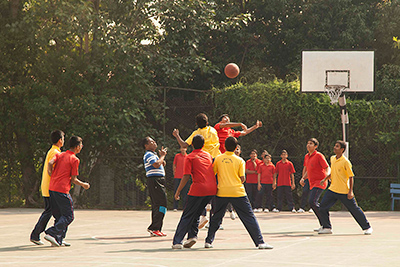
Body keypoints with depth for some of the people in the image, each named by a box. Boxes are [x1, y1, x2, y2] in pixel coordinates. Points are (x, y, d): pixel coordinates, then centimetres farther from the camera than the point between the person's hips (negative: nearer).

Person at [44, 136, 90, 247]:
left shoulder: (59, 155, 15)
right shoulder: (75, 159, -3)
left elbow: (50, 163, -4)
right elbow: (73, 179, -4)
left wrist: (51, 175, 11)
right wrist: (83, 185, 12)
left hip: (52, 188, 7)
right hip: (62, 190, -7)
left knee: (59, 216, 14)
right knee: (68, 216, -1)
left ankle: (58, 240, 9)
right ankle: (51, 234, -16)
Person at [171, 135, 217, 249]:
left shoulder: (190, 158, -1)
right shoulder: (208, 155, 16)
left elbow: (186, 176, -8)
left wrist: (178, 191, -2)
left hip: (198, 189, -5)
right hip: (212, 189, 5)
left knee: (187, 216, 1)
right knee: (196, 214, 19)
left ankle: (177, 242, -4)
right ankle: (192, 235, 3)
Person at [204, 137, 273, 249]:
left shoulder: (218, 159, 3)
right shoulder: (239, 160, -1)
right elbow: (242, 179, -2)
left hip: (222, 192, 2)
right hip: (238, 192, -2)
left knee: (216, 218, 17)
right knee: (249, 217, 1)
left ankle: (208, 241, 14)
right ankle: (260, 242, -2)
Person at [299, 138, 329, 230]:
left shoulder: (319, 156, -10)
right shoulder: (307, 157, 14)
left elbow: (327, 168, -12)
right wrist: (303, 178, 13)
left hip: (319, 183, -9)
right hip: (312, 184, 9)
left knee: (312, 201, -21)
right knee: (313, 203, 9)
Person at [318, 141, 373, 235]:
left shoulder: (345, 162, -14)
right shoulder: (332, 159, 7)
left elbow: (351, 177, -11)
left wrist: (350, 191, -16)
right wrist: (325, 179, 14)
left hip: (344, 192, -6)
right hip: (332, 190, 6)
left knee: (354, 209, 1)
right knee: (323, 207, -4)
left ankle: (367, 227, 16)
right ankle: (327, 228, 9)